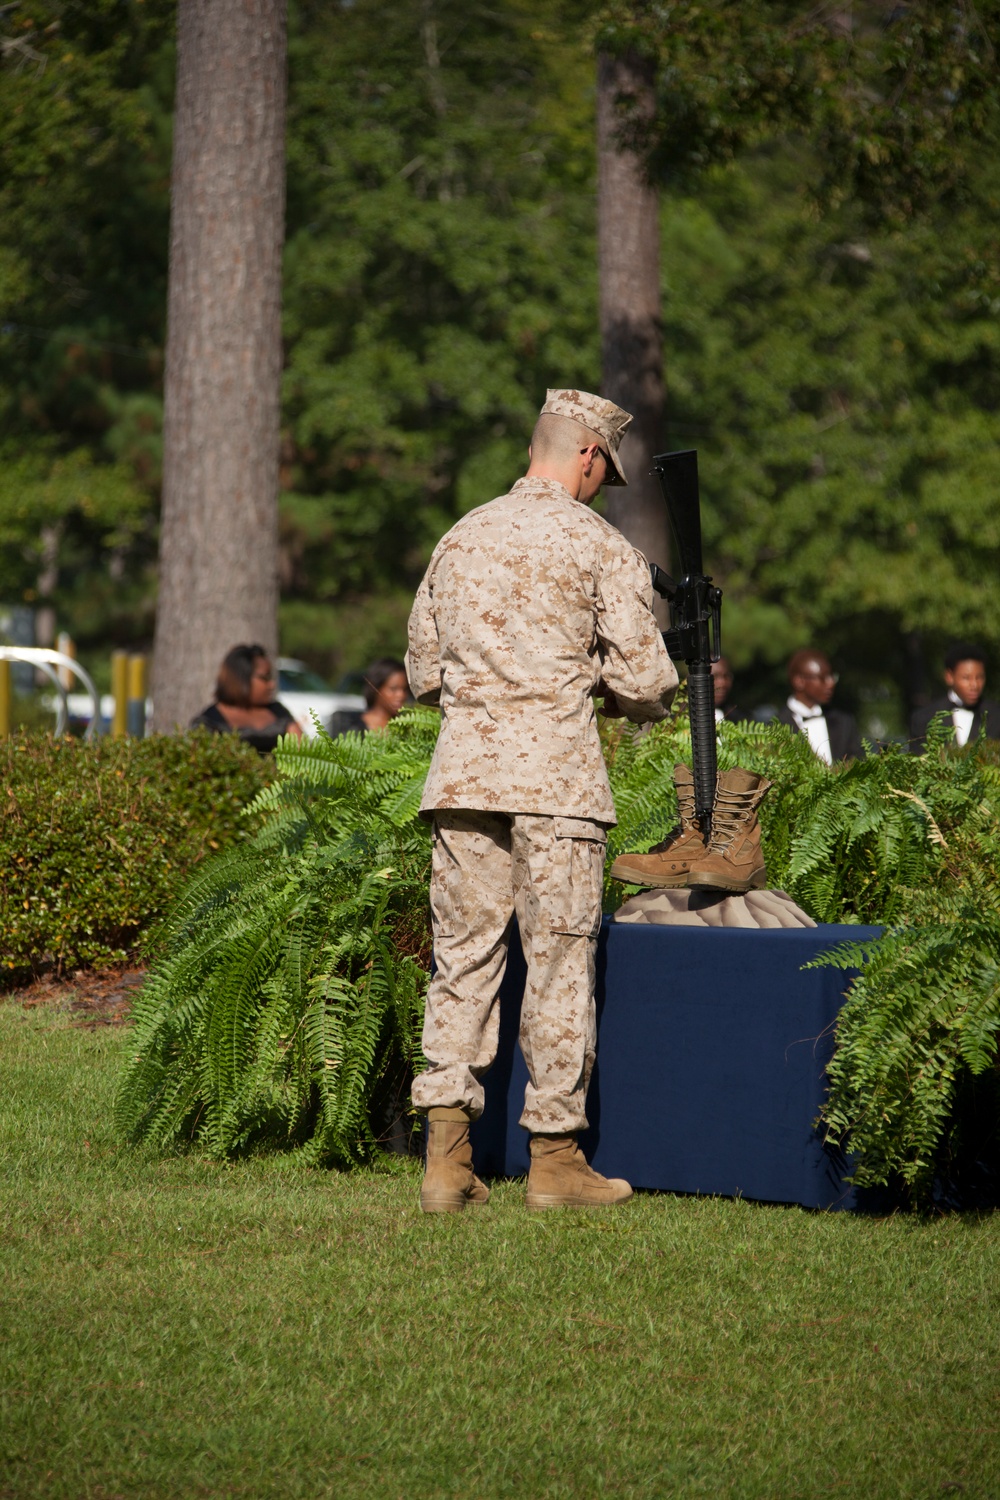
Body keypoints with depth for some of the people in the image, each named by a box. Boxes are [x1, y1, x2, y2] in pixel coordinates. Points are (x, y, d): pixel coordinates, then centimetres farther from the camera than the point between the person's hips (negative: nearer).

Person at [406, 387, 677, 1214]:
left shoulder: (461, 539, 13)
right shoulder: (600, 547, -4)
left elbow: (424, 672, 18)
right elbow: (644, 680, -6)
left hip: (464, 765, 5)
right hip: (554, 770, -5)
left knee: (463, 956, 7)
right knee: (559, 959, 2)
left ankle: (447, 1156, 1)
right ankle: (555, 1157, 5)